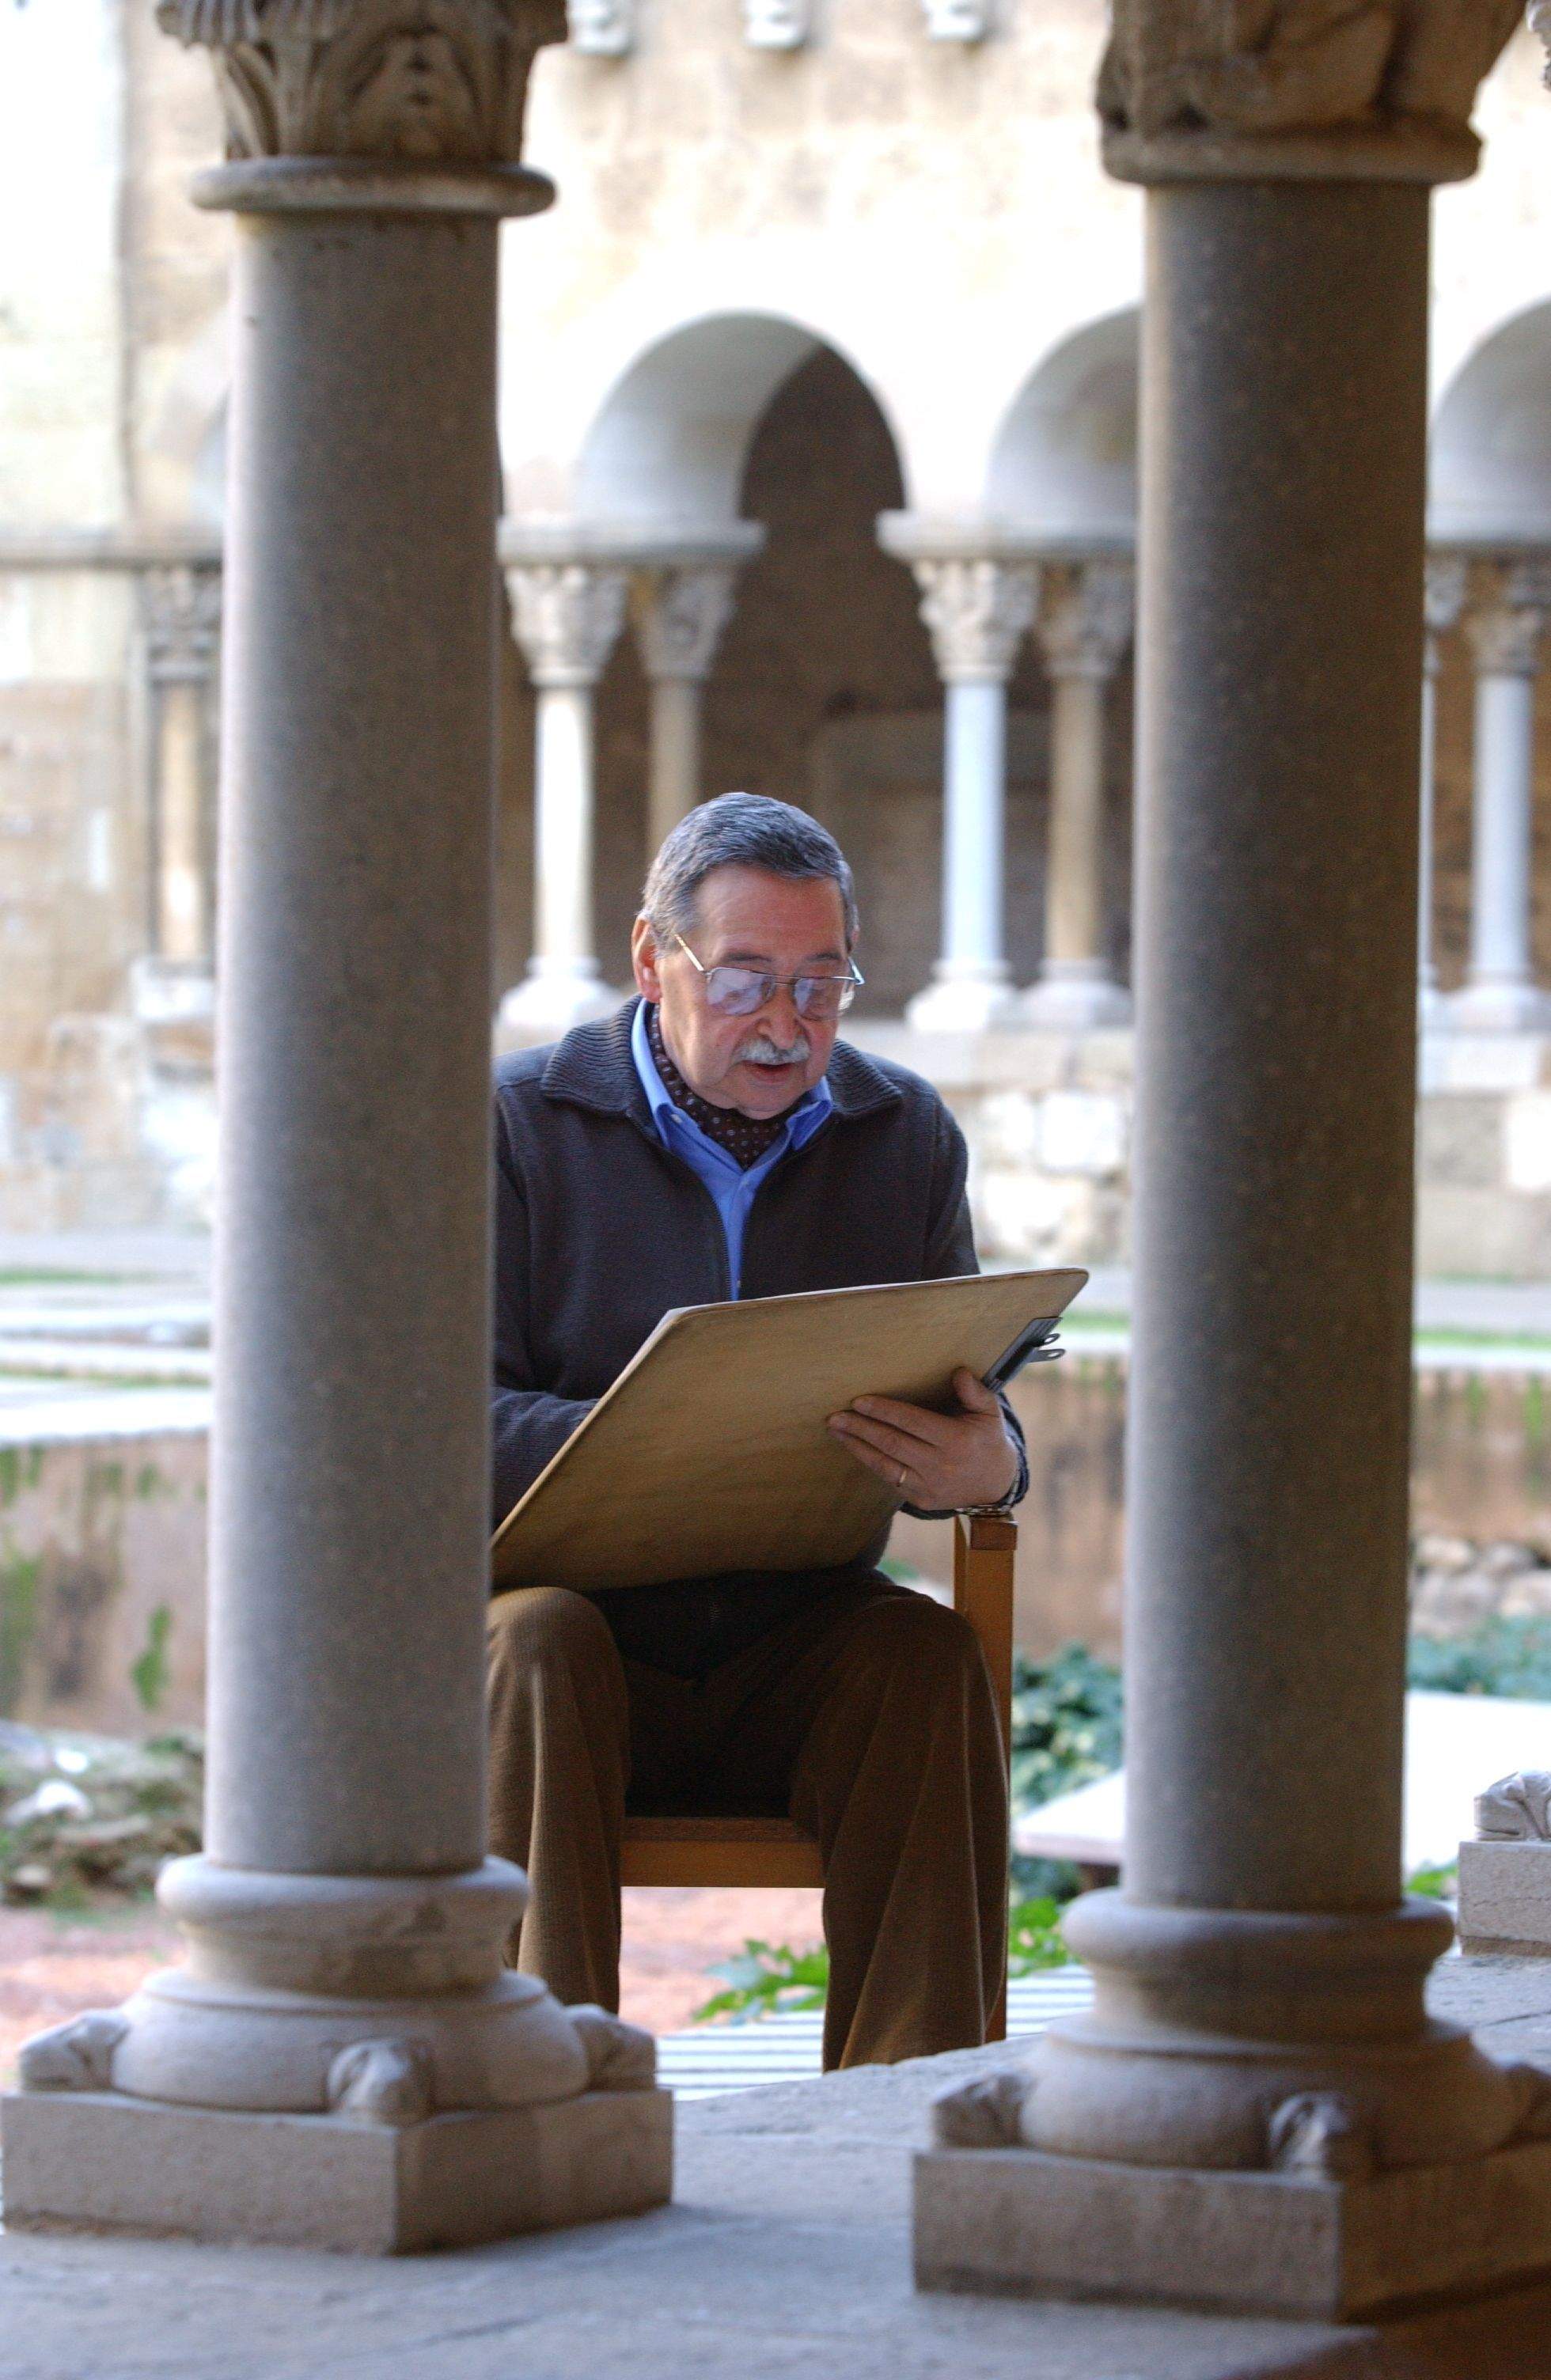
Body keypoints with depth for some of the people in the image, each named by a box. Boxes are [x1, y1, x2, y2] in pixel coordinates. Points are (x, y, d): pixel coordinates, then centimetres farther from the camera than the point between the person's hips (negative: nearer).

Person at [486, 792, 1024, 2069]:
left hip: (802, 1641, 2)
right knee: (542, 1643, -34)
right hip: (590, 1596, -2)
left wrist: (988, 1468, -20)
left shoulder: (905, 1135, 11)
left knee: (929, 1656, -29)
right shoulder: (522, 1124, 1)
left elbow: (972, 1420, 8)